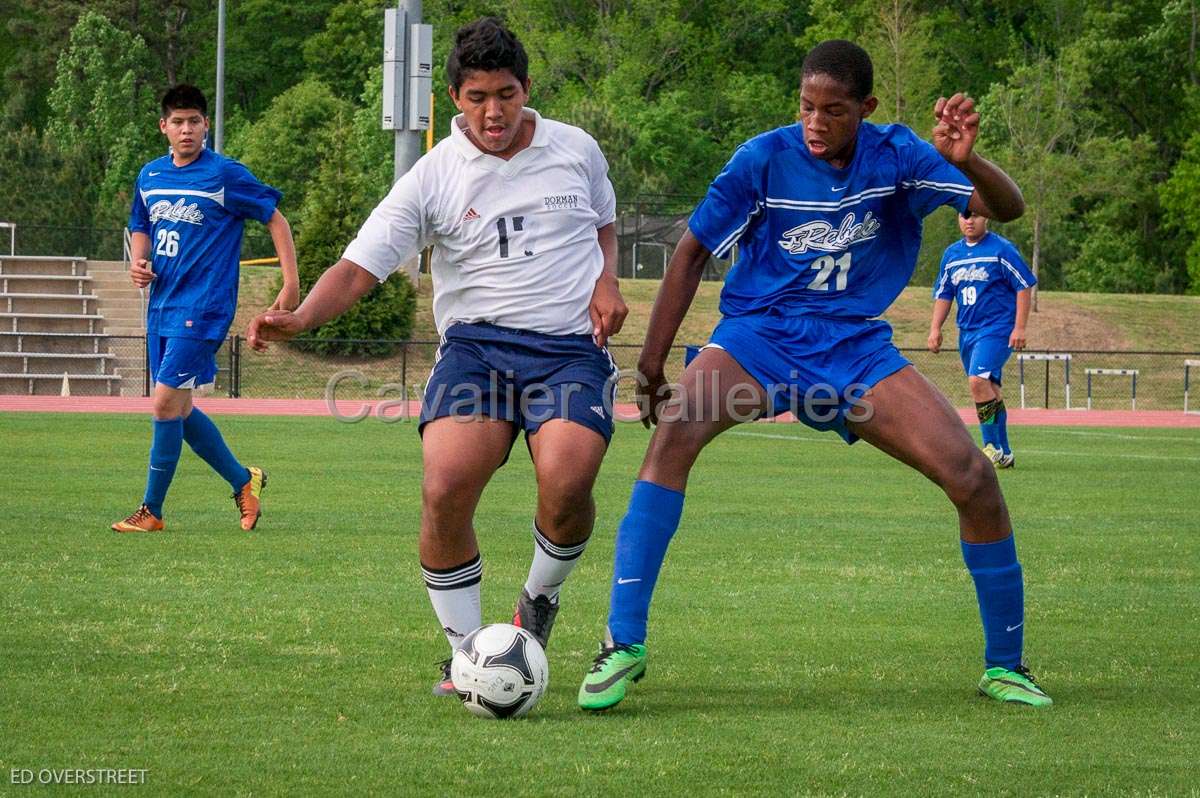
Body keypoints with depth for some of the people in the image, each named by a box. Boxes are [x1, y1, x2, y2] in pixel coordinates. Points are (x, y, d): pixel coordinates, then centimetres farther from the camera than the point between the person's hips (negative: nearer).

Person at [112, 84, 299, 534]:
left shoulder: (225, 175, -8)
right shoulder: (150, 176, 10)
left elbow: (275, 219, -3)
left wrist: (291, 283, -10)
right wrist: (138, 262, 2)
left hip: (202, 309, -7)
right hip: (161, 307, 7)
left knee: (166, 404, -12)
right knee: (178, 410, 10)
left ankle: (152, 511, -2)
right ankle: (243, 480, 28)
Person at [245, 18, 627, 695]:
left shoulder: (576, 149, 9)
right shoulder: (434, 177, 2)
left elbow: (604, 223, 29)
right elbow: (359, 268, -4)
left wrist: (606, 282, 7)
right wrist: (299, 318, -23)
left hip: (572, 344, 0)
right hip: (476, 340, 0)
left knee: (566, 484, -28)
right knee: (445, 489, -25)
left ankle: (540, 599, 6)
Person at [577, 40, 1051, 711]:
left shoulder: (895, 156, -4)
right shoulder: (765, 159, -9)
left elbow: (1007, 208, -10)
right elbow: (694, 251, 1)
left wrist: (966, 160, -33)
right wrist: (653, 360, -3)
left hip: (856, 346, 2)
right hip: (759, 334, -2)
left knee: (974, 478, -13)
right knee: (677, 428, -32)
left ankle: (1006, 666, 7)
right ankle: (624, 643, -29)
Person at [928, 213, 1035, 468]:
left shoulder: (1001, 248, -5)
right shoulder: (952, 253, 13)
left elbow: (1024, 285, -6)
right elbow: (943, 293, 20)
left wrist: (1019, 327, -11)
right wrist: (935, 328, 9)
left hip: (997, 328, -7)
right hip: (967, 331, 7)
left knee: (978, 380, -23)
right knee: (989, 390, 11)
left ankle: (993, 448, -18)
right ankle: (1003, 454, 18)